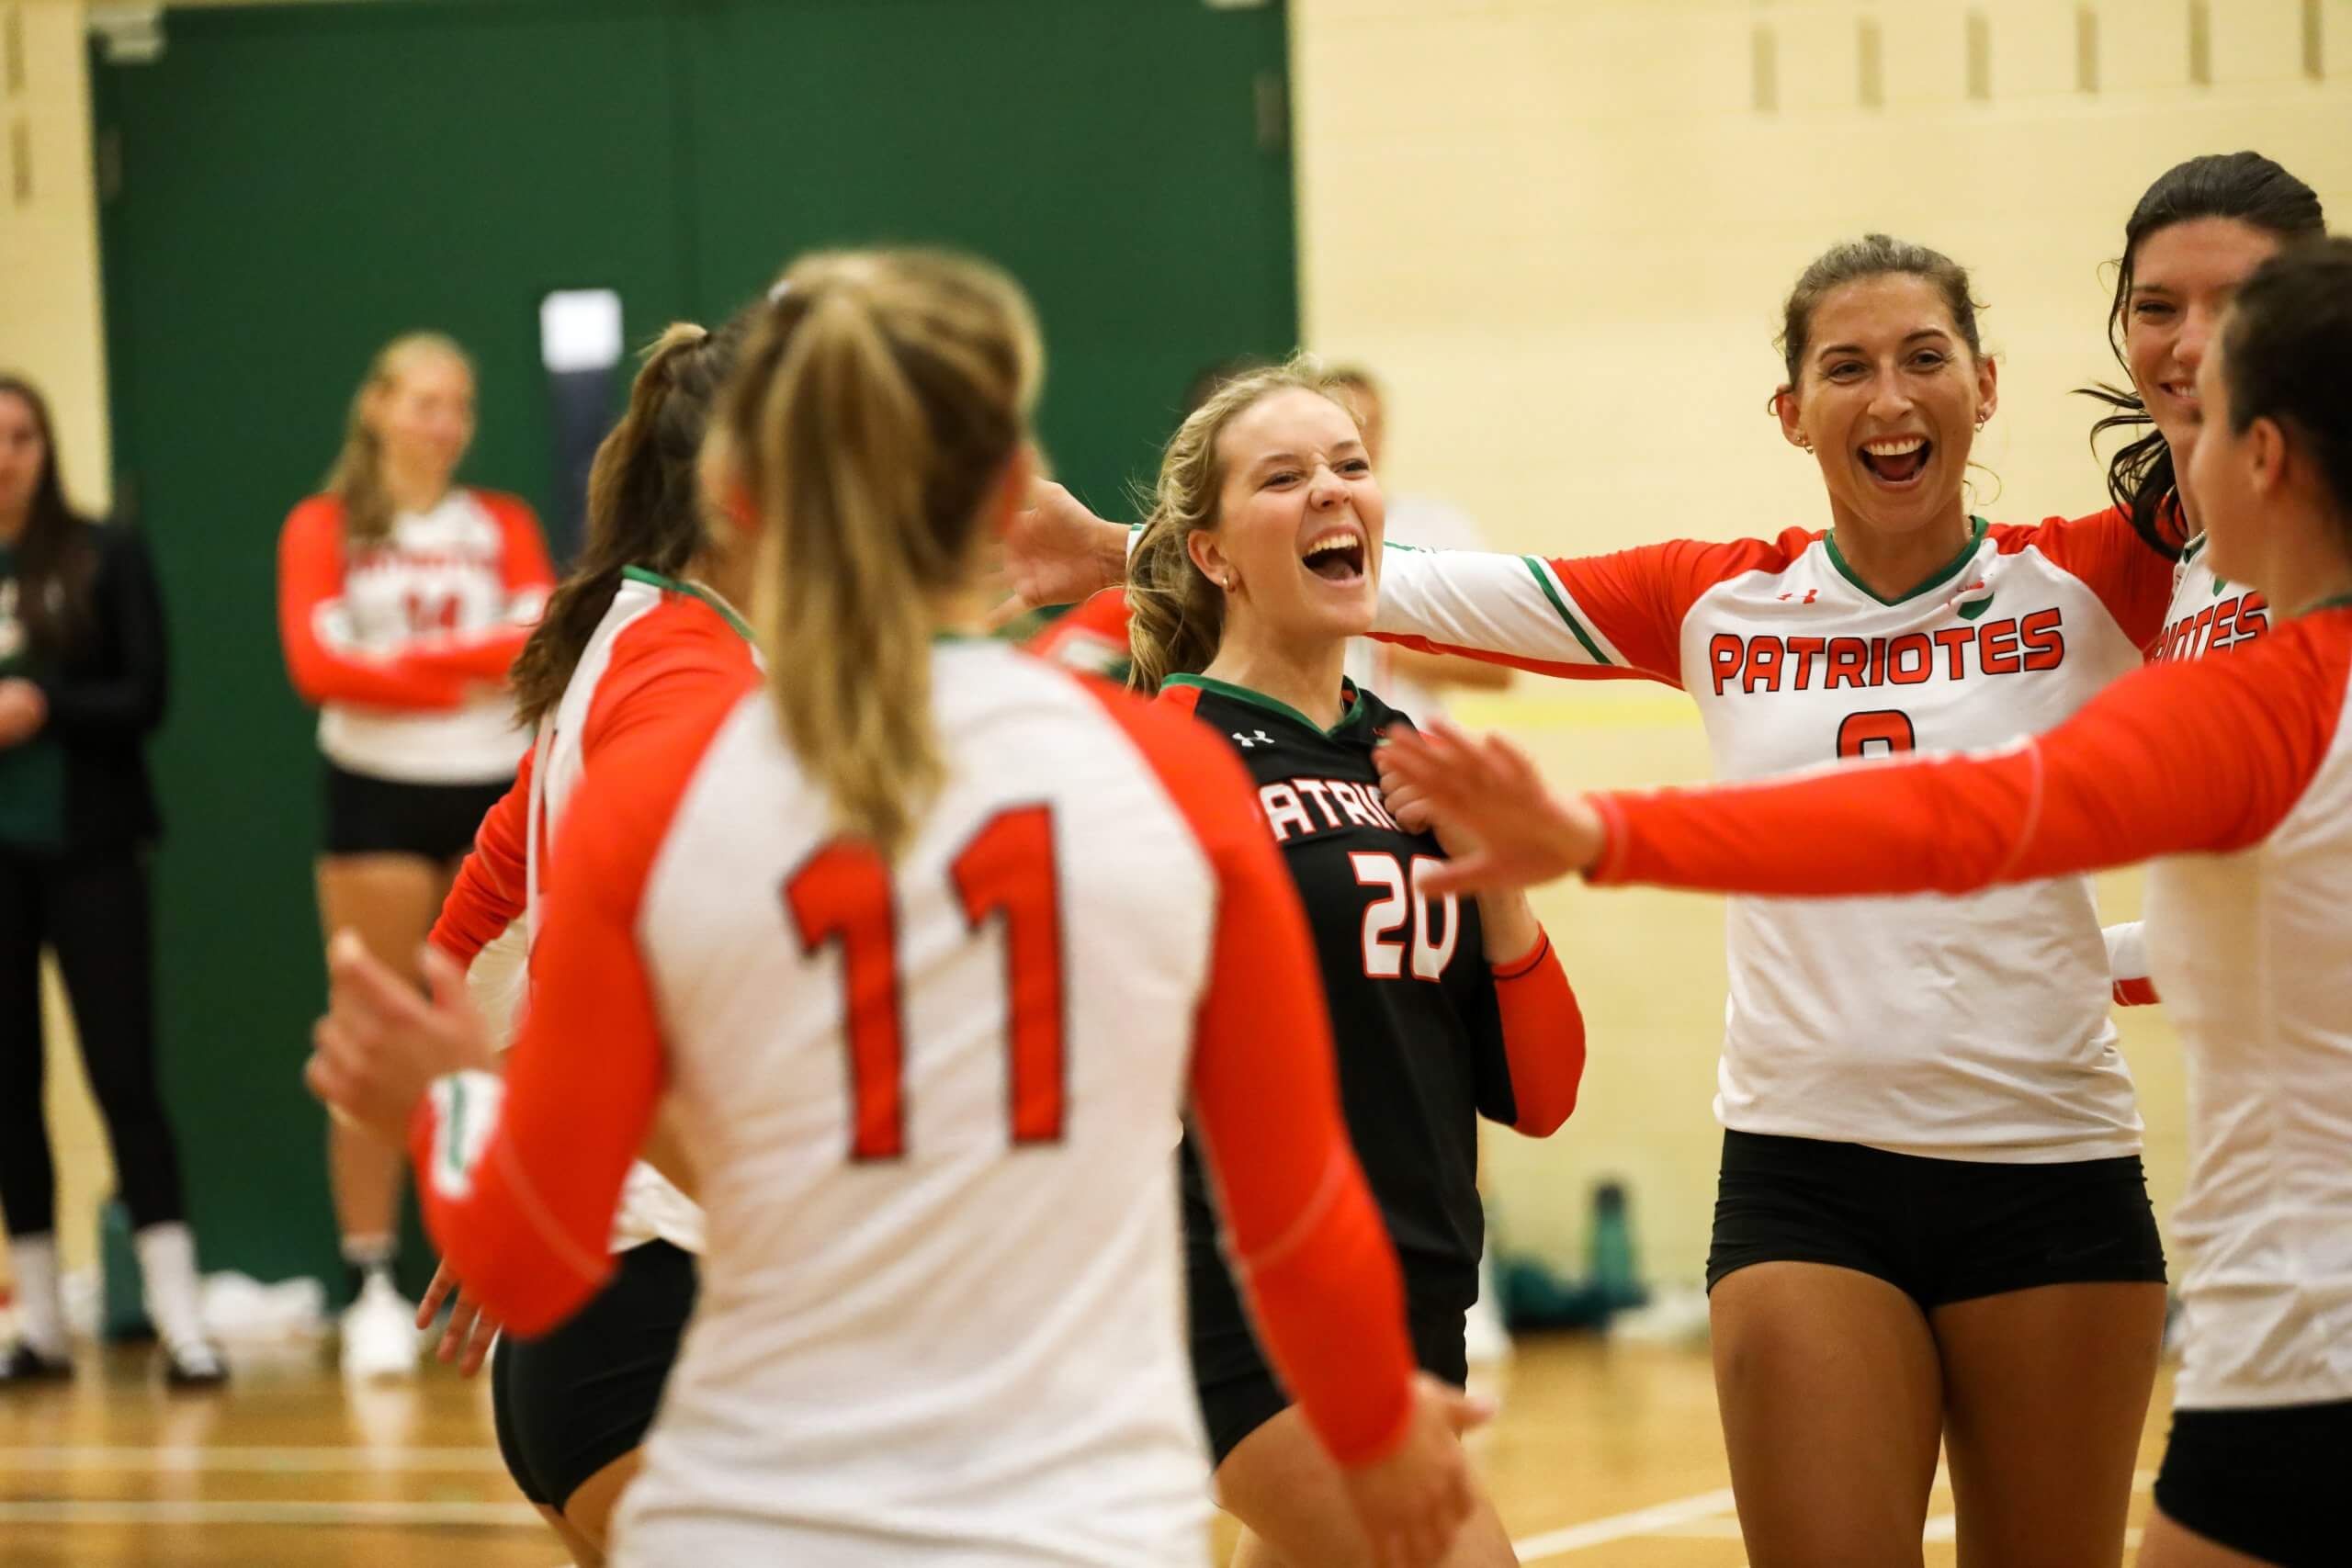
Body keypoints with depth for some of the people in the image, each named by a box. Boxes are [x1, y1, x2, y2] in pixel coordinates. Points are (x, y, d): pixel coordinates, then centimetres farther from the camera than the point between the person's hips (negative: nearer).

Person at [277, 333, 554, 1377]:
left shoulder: (503, 526, 10)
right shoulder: (324, 529, 4)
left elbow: (539, 641, -5)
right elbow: (318, 663, -10)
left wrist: (408, 658, -16)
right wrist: (465, 678, -13)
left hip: (493, 792, 2)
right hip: (379, 793, -2)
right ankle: (372, 1288, 2)